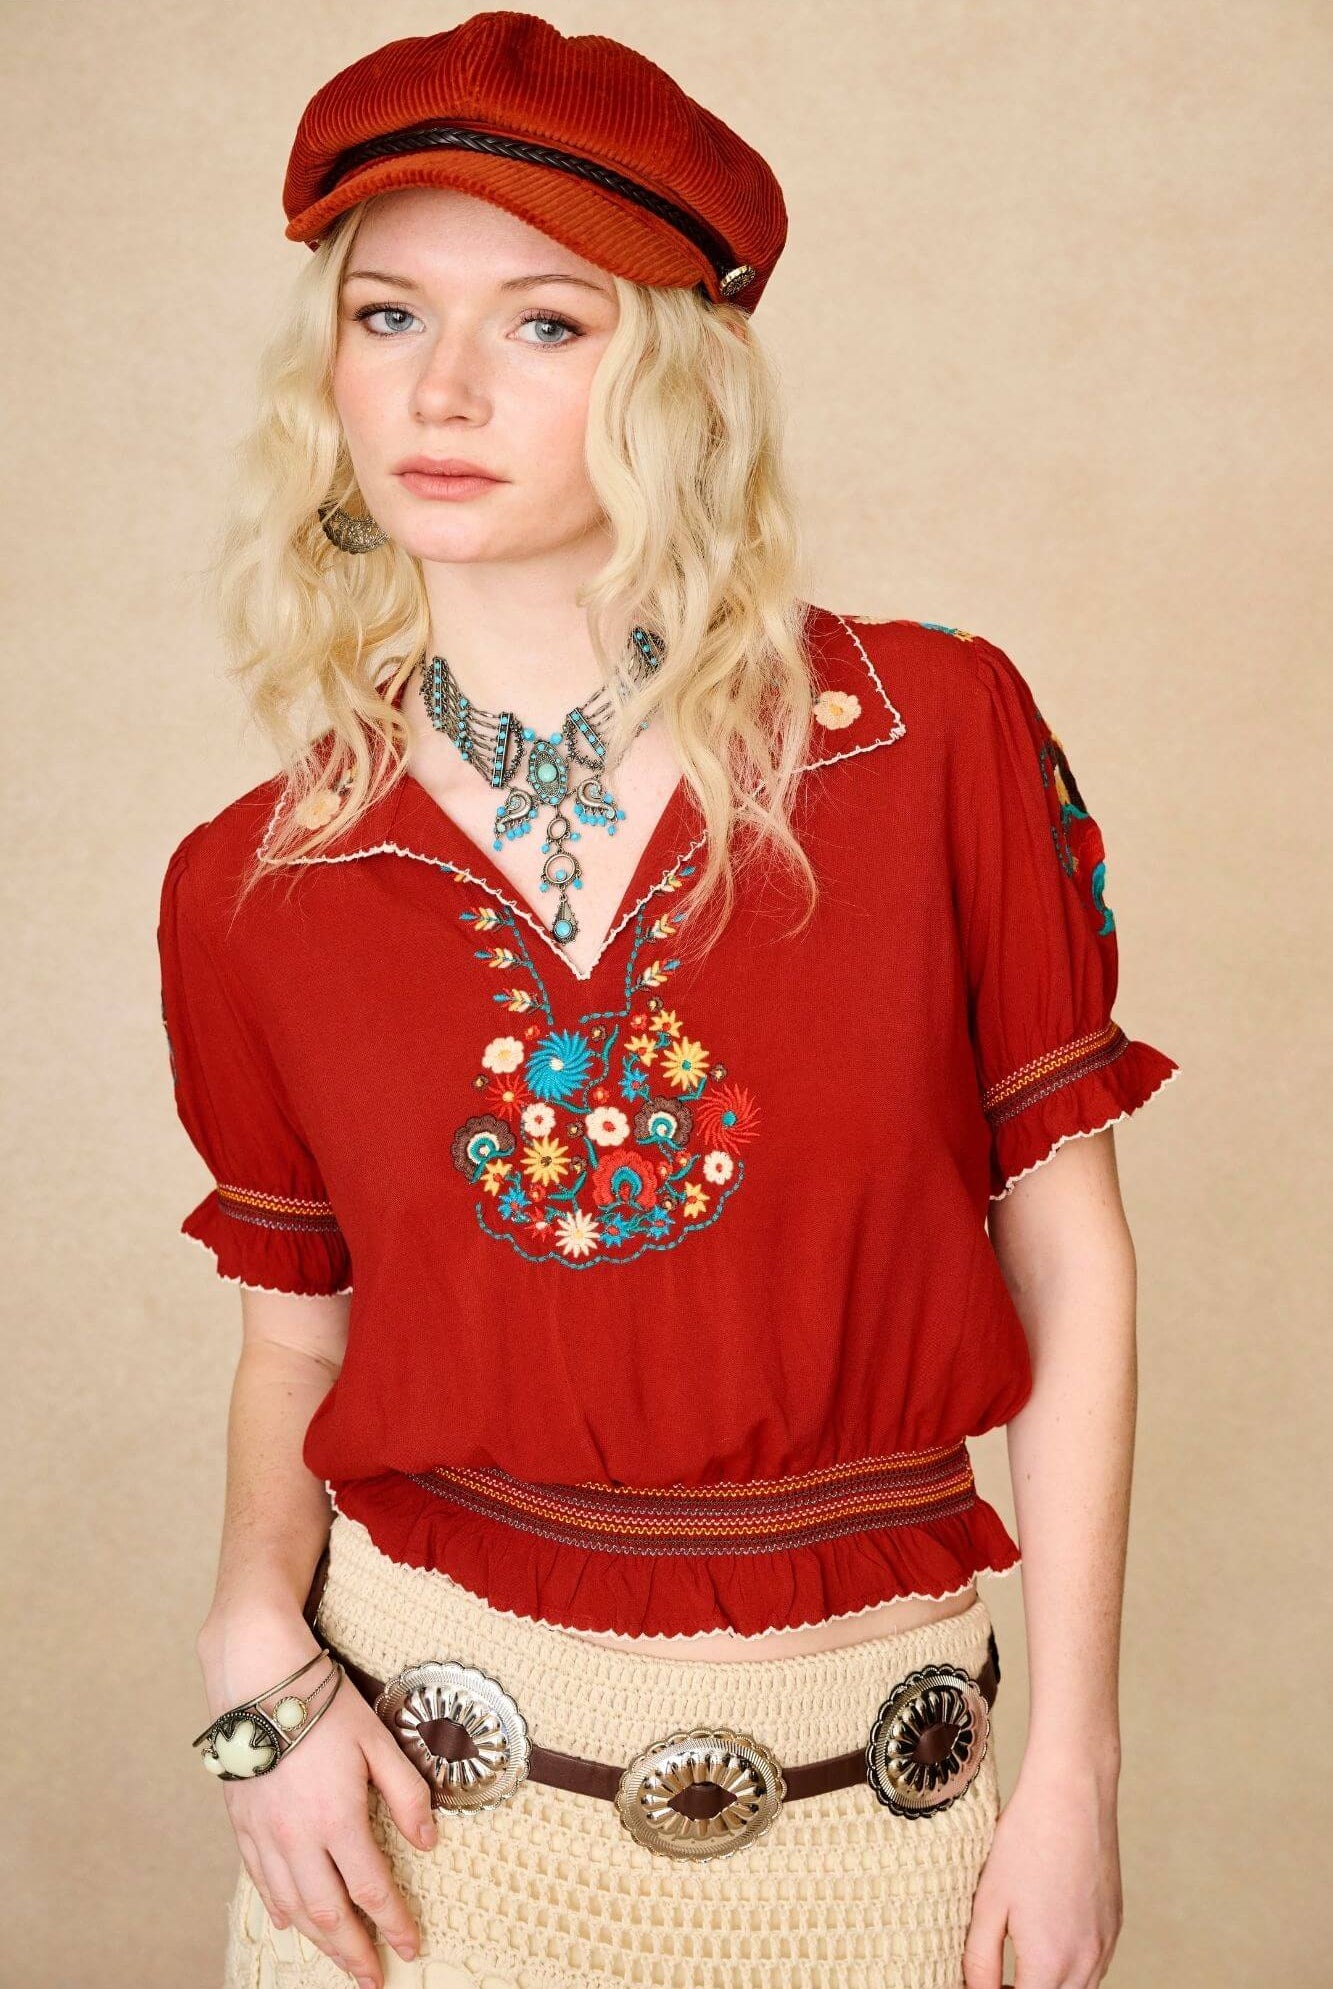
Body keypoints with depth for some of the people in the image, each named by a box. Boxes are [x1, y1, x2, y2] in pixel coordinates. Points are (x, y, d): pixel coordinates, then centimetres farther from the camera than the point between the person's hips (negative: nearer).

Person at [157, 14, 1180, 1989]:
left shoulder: (941, 739, -10)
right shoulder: (250, 890, -5)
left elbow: (1070, 1259, -5)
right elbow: (294, 1331, 7)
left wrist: (1071, 1769, -5)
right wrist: (261, 1649, -10)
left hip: (859, 1808, 0)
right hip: (415, 1777, 1)